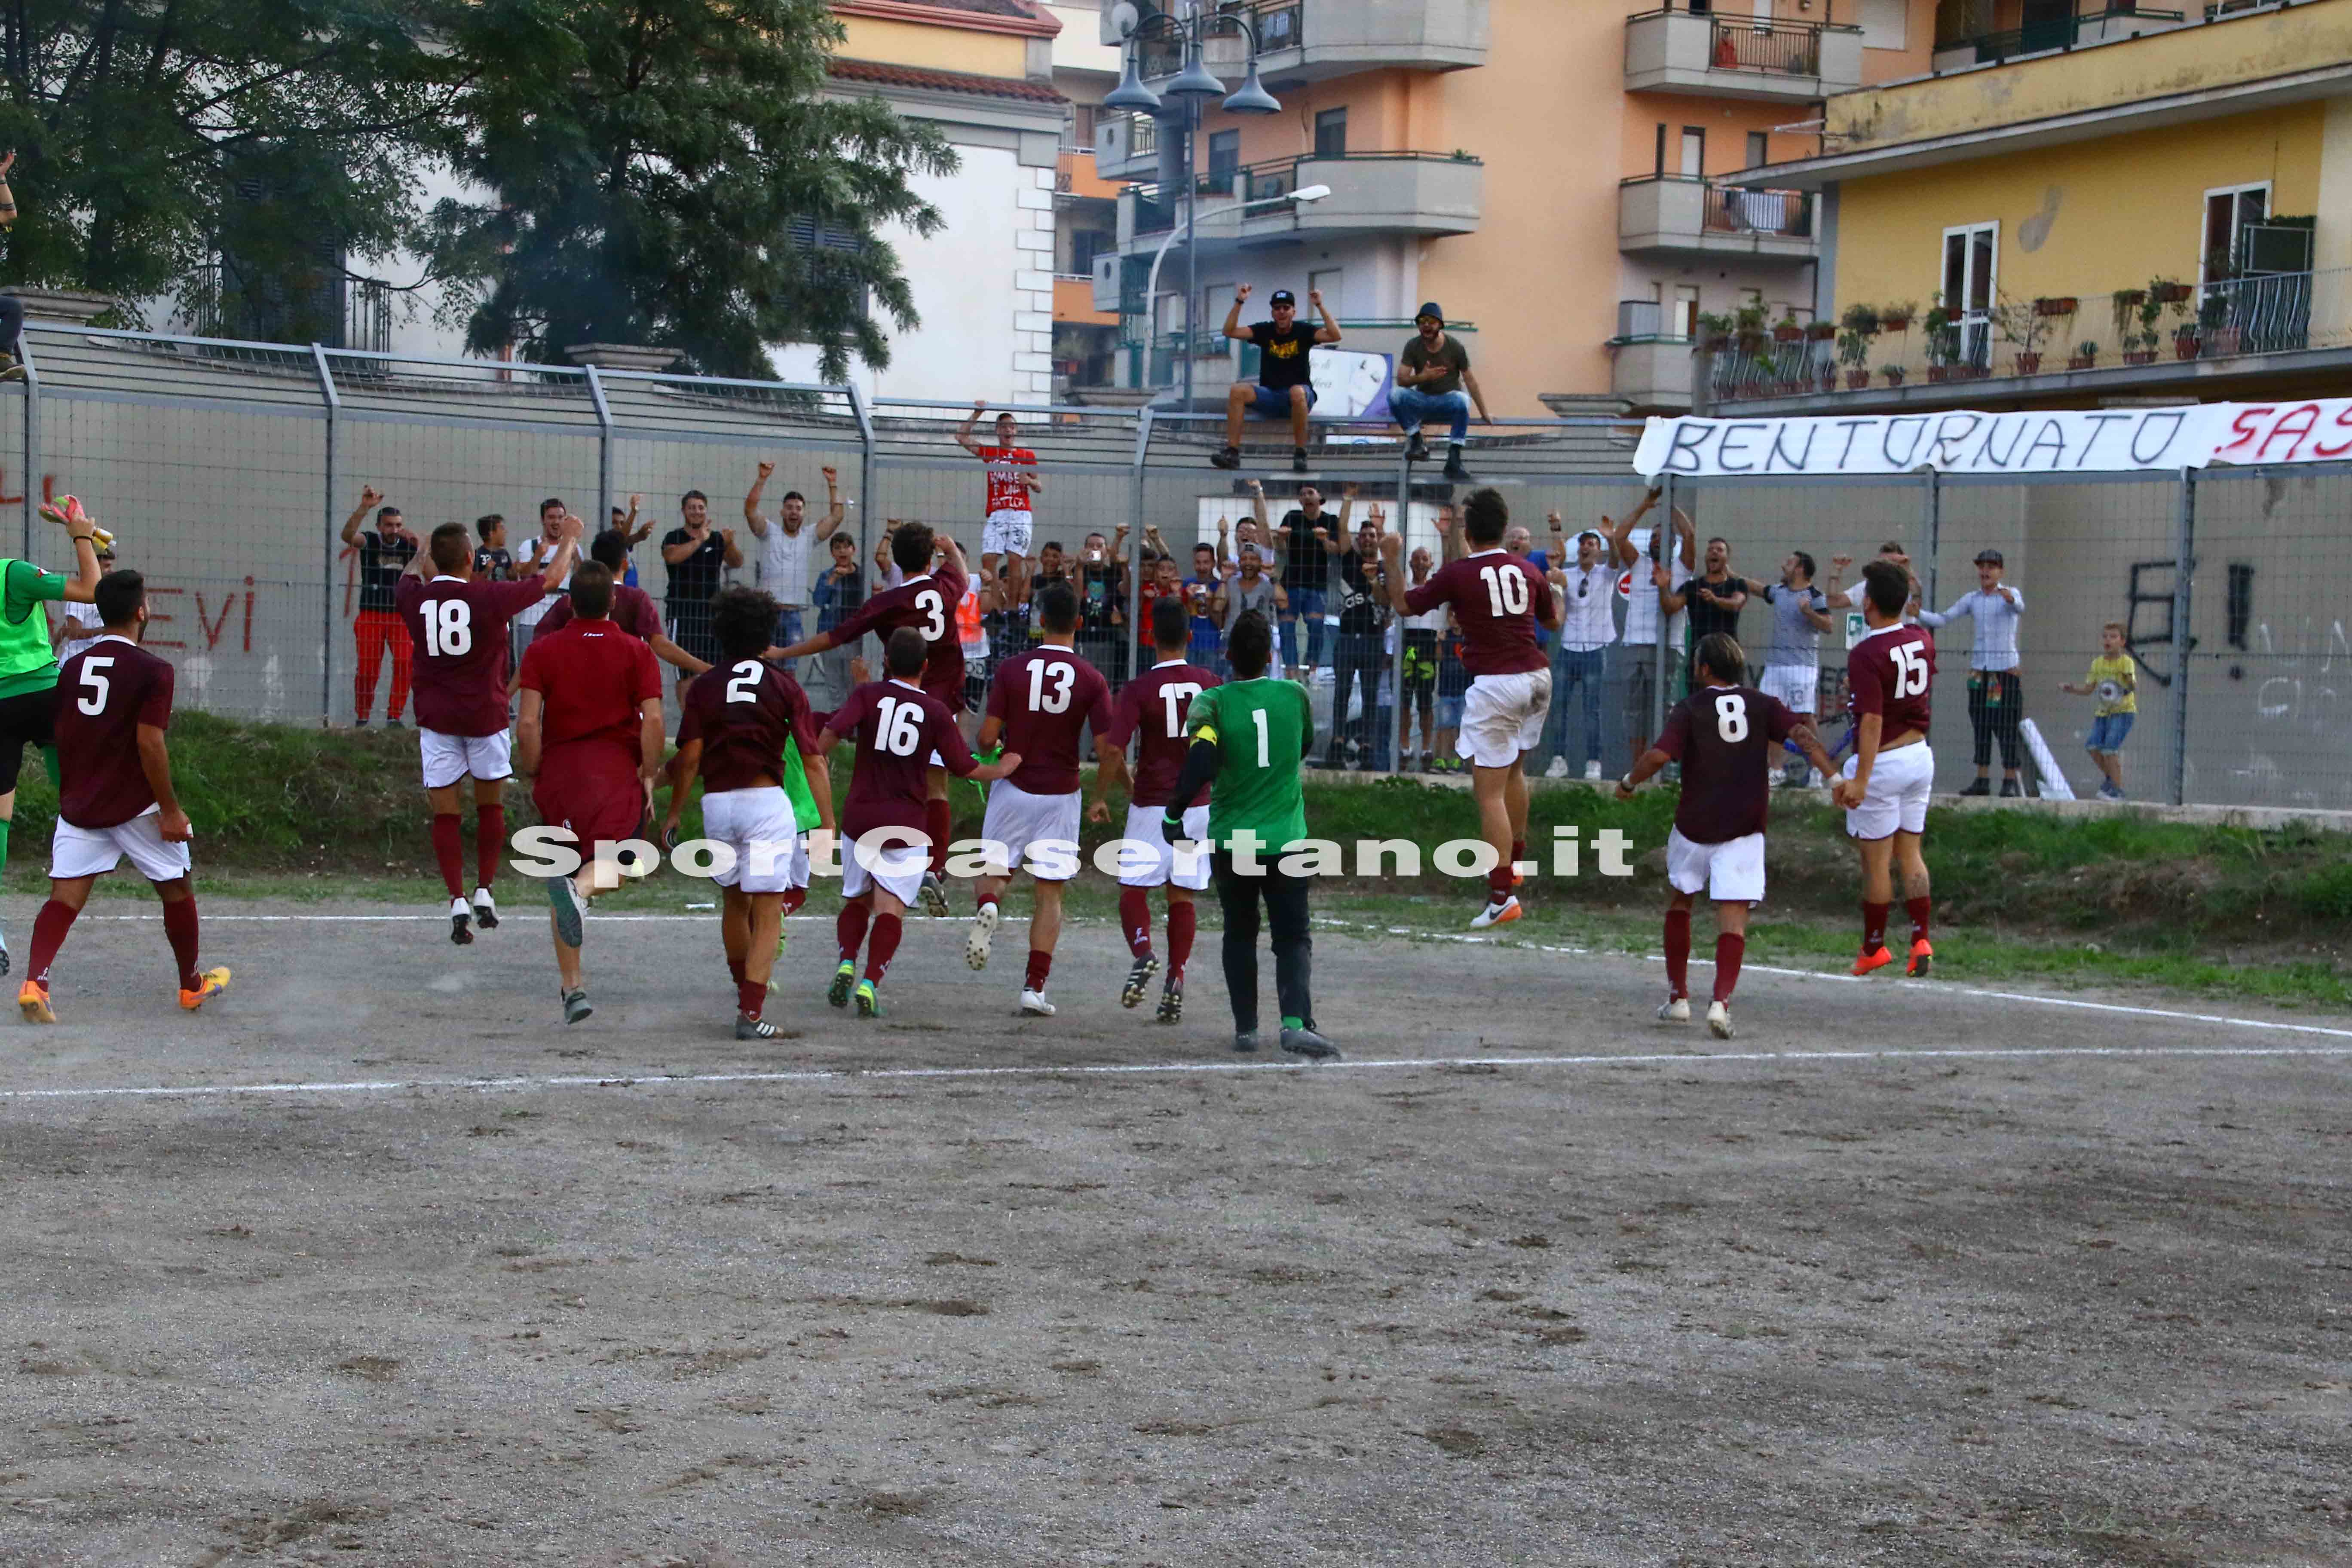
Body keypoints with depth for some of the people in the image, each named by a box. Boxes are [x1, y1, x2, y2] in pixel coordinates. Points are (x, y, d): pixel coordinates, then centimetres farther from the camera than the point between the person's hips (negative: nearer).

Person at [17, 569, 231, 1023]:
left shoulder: (73, 668, 8)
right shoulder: (152, 671, -12)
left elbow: (62, 735, 13)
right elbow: (150, 743, -17)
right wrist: (170, 809, -12)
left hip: (78, 806, 5)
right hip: (136, 806, -4)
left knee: (65, 898, -1)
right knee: (176, 891, 15)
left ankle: (34, 983, -22)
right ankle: (193, 985, 28)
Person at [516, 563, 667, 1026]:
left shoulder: (541, 651, 4)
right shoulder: (637, 652, 3)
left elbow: (528, 724, -3)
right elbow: (653, 719, -7)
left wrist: (535, 776, 8)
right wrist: (649, 775, 1)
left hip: (559, 774, 2)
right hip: (618, 774, -2)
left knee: (564, 867, 12)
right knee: (612, 862, -7)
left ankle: (571, 986, 12)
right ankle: (579, 888, -45)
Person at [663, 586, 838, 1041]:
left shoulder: (703, 687, 5)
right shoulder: (785, 686, 3)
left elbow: (689, 759, -1)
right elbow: (813, 761, -1)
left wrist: (673, 813, 10)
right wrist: (828, 824, 1)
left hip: (717, 802, 2)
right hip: (767, 800, -2)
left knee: (734, 901, 23)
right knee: (768, 914, -1)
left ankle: (744, 987, 40)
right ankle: (751, 1014, -11)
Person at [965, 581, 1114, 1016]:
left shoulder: (1011, 669, -6)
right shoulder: (1091, 679, -6)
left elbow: (987, 736, -8)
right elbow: (1106, 747, -11)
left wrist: (990, 752, 16)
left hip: (1013, 788, 0)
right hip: (1061, 794, 0)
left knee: (994, 872, 16)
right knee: (1050, 894, 7)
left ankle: (986, 908, -20)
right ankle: (1034, 986, 1)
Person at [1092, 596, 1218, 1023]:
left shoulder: (1138, 689, -10)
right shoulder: (1211, 683, 1)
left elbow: (1112, 750, -16)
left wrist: (1100, 797, -3)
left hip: (1151, 805, -3)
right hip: (1198, 804, 3)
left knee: (1133, 888, 6)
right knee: (1183, 895, 9)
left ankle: (1142, 951, -21)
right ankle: (1176, 981, 4)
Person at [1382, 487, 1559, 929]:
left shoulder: (1457, 574, -8)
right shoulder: (1527, 571, 7)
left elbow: (1403, 605, 5)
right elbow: (1553, 621, 24)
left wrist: (1391, 560, 16)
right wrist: (1557, 592, 43)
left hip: (1496, 684, -6)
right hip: (1537, 677, 6)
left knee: (1489, 792, -4)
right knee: (1515, 769, 27)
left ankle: (1502, 896, -9)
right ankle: (1513, 862, 40)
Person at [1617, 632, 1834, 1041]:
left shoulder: (1690, 708, -4)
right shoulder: (1762, 704, 4)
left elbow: (1659, 755, -16)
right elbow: (1802, 735, -10)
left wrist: (1628, 783, -1)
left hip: (1694, 826, -1)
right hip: (1744, 829, 1)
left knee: (1680, 900, 21)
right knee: (1733, 918, -4)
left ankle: (1678, 997, 22)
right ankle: (1721, 1001, -23)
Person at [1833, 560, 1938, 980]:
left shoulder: (1866, 655, -19)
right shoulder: (1922, 640, 2)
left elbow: (1872, 720, -25)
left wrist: (1860, 779, -26)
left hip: (1883, 761, -7)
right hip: (1920, 755, 7)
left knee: (1876, 861, 4)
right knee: (1910, 855, 14)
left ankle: (1874, 947, 14)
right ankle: (1921, 939, 8)